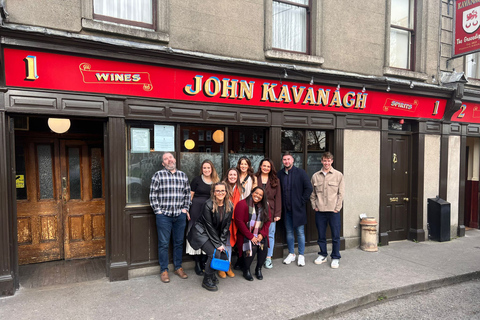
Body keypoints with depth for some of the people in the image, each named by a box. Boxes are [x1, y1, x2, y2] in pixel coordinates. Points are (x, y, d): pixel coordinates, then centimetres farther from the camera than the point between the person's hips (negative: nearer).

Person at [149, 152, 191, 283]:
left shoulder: (183, 175, 10)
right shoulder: (158, 175, -1)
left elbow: (187, 194, 14)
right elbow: (153, 194, -2)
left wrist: (185, 208, 6)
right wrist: (158, 211, -6)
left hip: (180, 215, 3)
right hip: (163, 215, -3)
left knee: (179, 242, 11)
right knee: (163, 244, 4)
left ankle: (178, 267, 26)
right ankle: (164, 270, 18)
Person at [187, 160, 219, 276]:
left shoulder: (216, 181, 10)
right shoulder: (197, 179, 0)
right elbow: (190, 196, 0)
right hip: (197, 209, -3)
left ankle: (204, 261, 22)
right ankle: (197, 263, 11)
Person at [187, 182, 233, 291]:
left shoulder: (229, 206, -4)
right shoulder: (208, 205, -20)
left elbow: (226, 226, 1)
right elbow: (209, 226, -19)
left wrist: (222, 242, -7)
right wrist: (218, 244, -18)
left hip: (216, 234, 6)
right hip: (201, 233, -6)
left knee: (224, 252, -9)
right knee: (215, 253, -19)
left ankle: (211, 274, 18)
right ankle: (207, 280, 1)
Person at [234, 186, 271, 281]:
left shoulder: (265, 206, 8)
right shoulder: (242, 204, -9)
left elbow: (268, 221, 9)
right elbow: (239, 222, -13)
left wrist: (262, 234, -7)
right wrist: (250, 236, -15)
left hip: (260, 234, 4)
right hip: (246, 234, -4)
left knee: (263, 246, -23)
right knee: (251, 248, -27)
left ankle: (258, 269, 3)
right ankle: (246, 270, 0)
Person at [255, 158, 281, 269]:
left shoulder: (275, 181, 7)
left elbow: (278, 198, 4)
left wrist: (277, 213, -3)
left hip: (270, 211, 1)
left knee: (270, 234, 5)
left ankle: (268, 258, 17)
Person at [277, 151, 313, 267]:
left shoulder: (300, 173, -5)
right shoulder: (280, 174, 5)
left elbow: (309, 188, -6)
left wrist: (302, 201, -8)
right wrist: (281, 203, 5)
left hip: (298, 208, -3)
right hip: (286, 209, 4)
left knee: (300, 232, 3)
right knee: (289, 232, 12)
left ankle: (301, 255, 17)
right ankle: (291, 254, 26)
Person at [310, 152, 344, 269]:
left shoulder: (338, 175, 0)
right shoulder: (315, 176, 6)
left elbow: (341, 193, -1)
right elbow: (312, 193, 11)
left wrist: (337, 208, -6)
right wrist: (314, 206, 3)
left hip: (333, 211, -2)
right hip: (319, 211, 2)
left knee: (335, 236, 4)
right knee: (321, 235, 12)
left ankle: (335, 257, 19)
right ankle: (322, 255, 29)